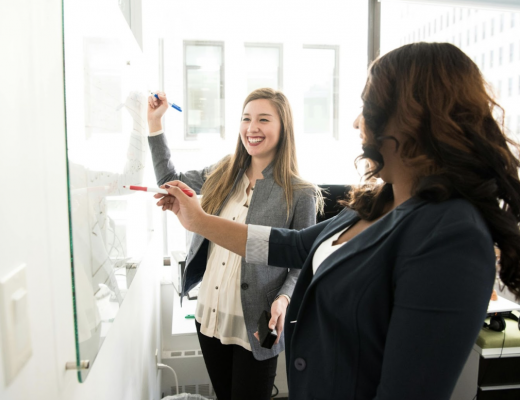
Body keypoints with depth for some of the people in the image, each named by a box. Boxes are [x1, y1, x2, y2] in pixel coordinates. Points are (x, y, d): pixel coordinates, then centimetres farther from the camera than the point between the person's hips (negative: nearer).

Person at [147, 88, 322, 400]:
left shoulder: (299, 194, -12)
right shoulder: (222, 175, 2)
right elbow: (170, 180, 14)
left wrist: (283, 299, -24)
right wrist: (155, 121, 10)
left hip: (255, 327, -5)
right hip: (209, 317, 5)